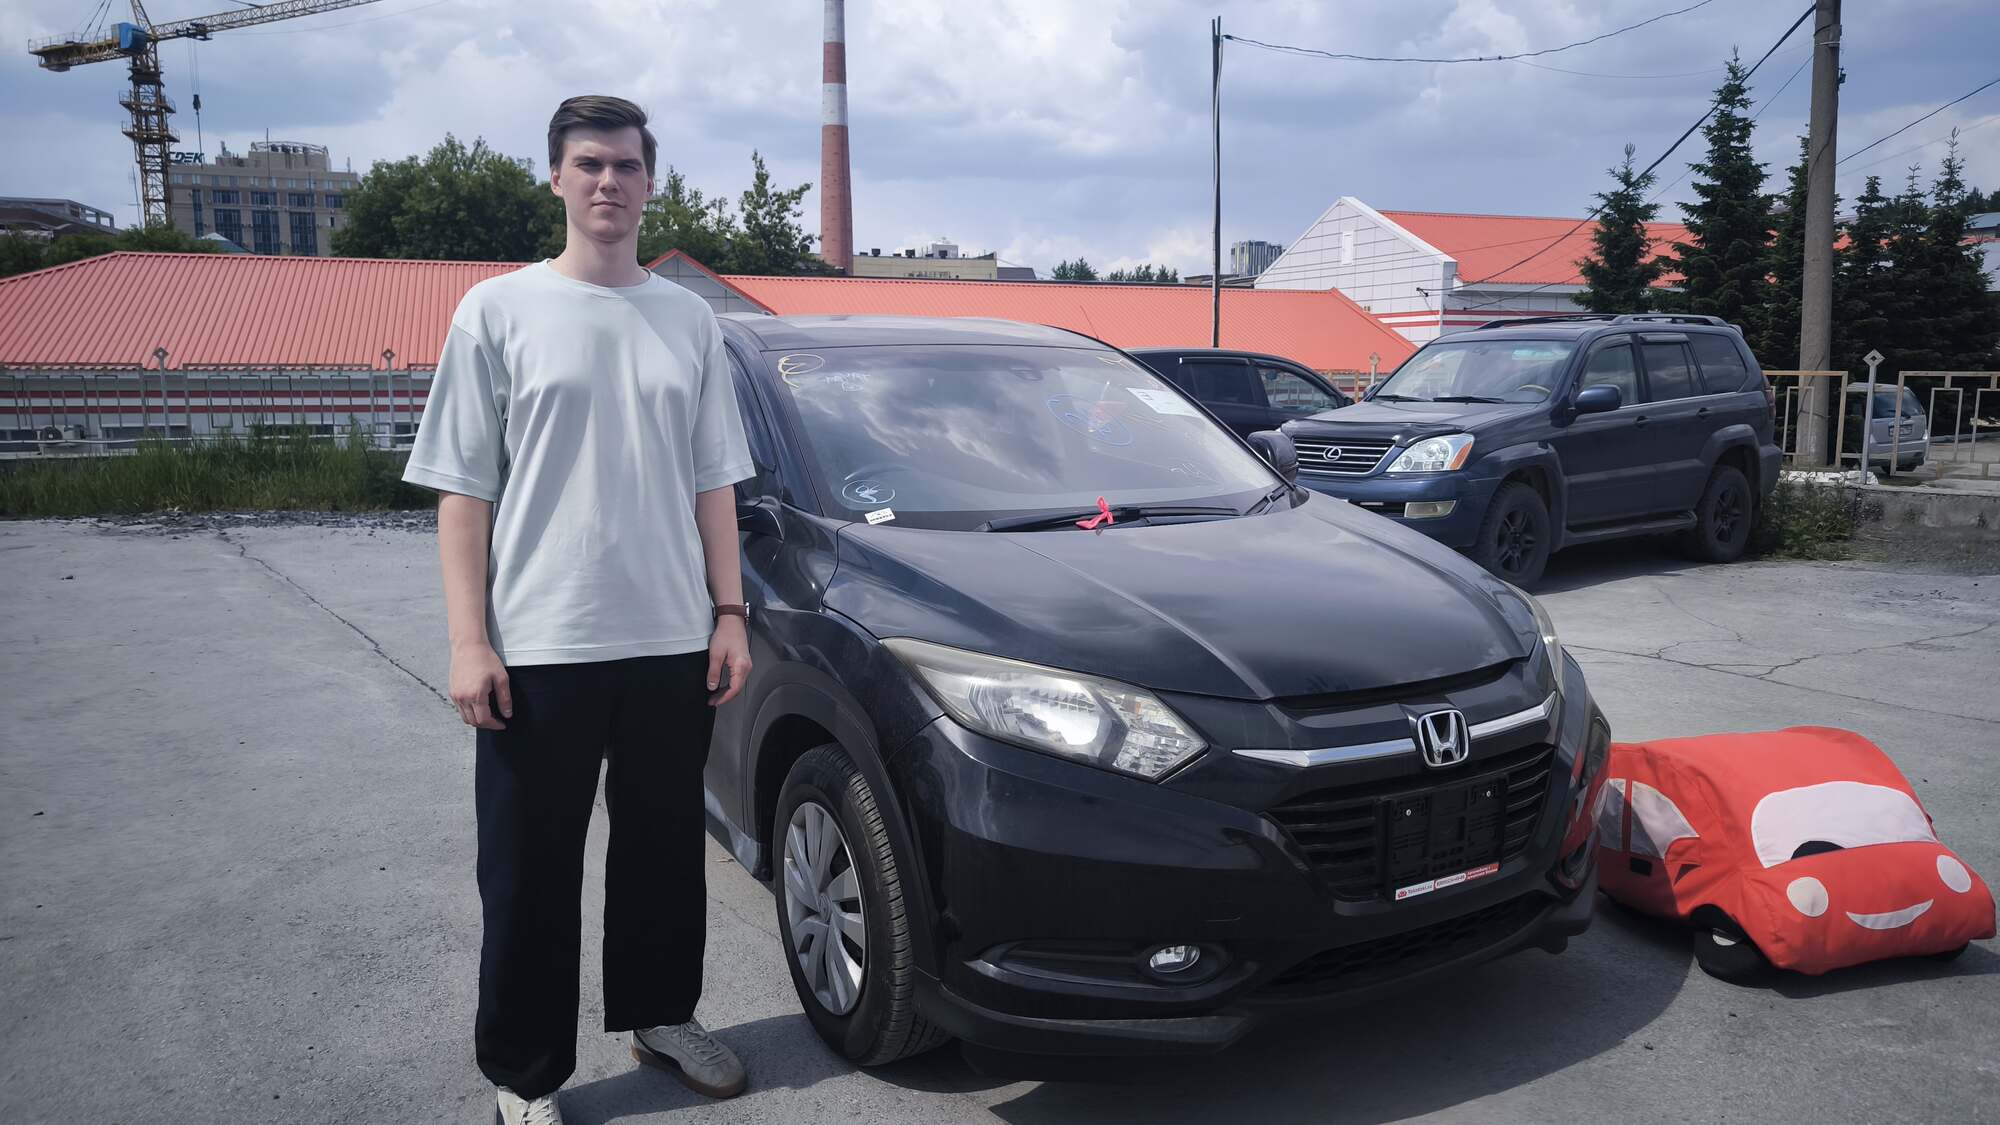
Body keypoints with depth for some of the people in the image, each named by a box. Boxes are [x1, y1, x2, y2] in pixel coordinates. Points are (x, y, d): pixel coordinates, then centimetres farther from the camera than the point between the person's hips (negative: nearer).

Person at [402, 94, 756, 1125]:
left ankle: (661, 1018, 35)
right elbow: (463, 490, -2)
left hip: (673, 644, 3)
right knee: (531, 878, 6)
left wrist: (729, 613, 5)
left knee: (666, 854, 15)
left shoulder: (687, 319, 10)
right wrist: (469, 643, -9)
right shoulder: (499, 311, 0)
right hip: (540, 650, -3)